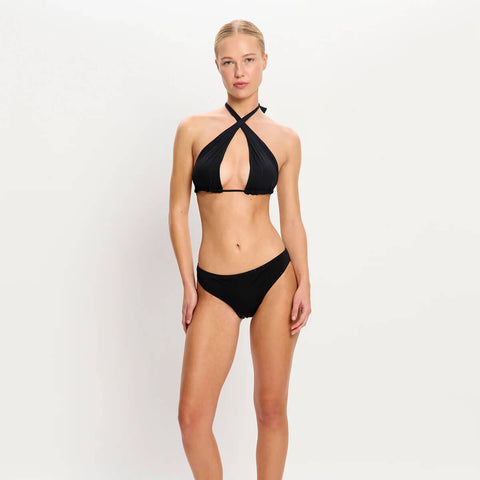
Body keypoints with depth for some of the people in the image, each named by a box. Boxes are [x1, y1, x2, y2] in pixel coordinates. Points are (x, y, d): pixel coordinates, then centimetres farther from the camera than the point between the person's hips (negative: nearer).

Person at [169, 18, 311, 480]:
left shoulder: (285, 139, 3)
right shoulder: (193, 129, 2)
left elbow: (291, 217, 7)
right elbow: (178, 210, 4)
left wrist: (303, 284, -4)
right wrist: (188, 285, -1)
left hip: (274, 277, 0)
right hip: (215, 287, 0)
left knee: (271, 408, 9)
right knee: (192, 416, -2)